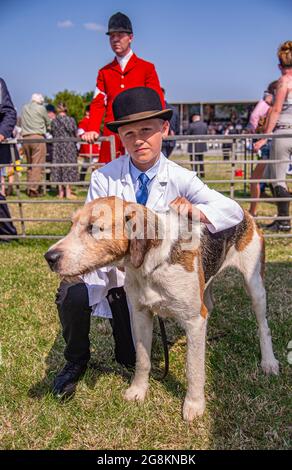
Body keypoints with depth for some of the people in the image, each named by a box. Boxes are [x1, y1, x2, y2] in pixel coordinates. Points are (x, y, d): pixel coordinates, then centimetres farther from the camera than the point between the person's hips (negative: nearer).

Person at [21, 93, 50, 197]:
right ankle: (33, 189, -13)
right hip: (37, 137, -5)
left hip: (25, 138, 5)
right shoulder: (41, 108, 1)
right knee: (38, 165, -6)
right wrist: (45, 128, 30)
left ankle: (29, 188, 12)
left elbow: (22, 123, 18)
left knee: (30, 165, 13)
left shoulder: (24, 108, 15)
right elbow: (48, 124, 11)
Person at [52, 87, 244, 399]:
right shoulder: (103, 177, -12)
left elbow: (233, 211, -16)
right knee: (72, 296, -34)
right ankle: (76, 361, -1)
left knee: (131, 358, 4)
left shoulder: (180, 179, -10)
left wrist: (196, 212, -36)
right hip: (106, 265, -1)